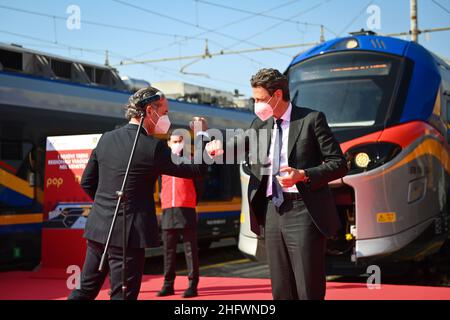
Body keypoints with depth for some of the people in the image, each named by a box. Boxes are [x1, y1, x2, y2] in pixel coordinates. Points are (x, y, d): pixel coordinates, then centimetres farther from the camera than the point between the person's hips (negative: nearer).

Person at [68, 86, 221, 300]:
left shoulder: (106, 139, 6)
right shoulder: (153, 147, -13)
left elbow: (87, 182, 12)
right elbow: (196, 170, -5)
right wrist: (201, 137, 10)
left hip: (98, 228, 7)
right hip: (127, 233, -7)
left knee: (85, 289, 16)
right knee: (123, 294, 2)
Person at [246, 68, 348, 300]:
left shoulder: (311, 119, -2)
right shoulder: (260, 125, 15)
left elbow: (339, 164, -4)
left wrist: (303, 175, -17)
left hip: (303, 212, -5)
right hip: (272, 213, 5)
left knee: (309, 289, -4)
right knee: (281, 290, 10)